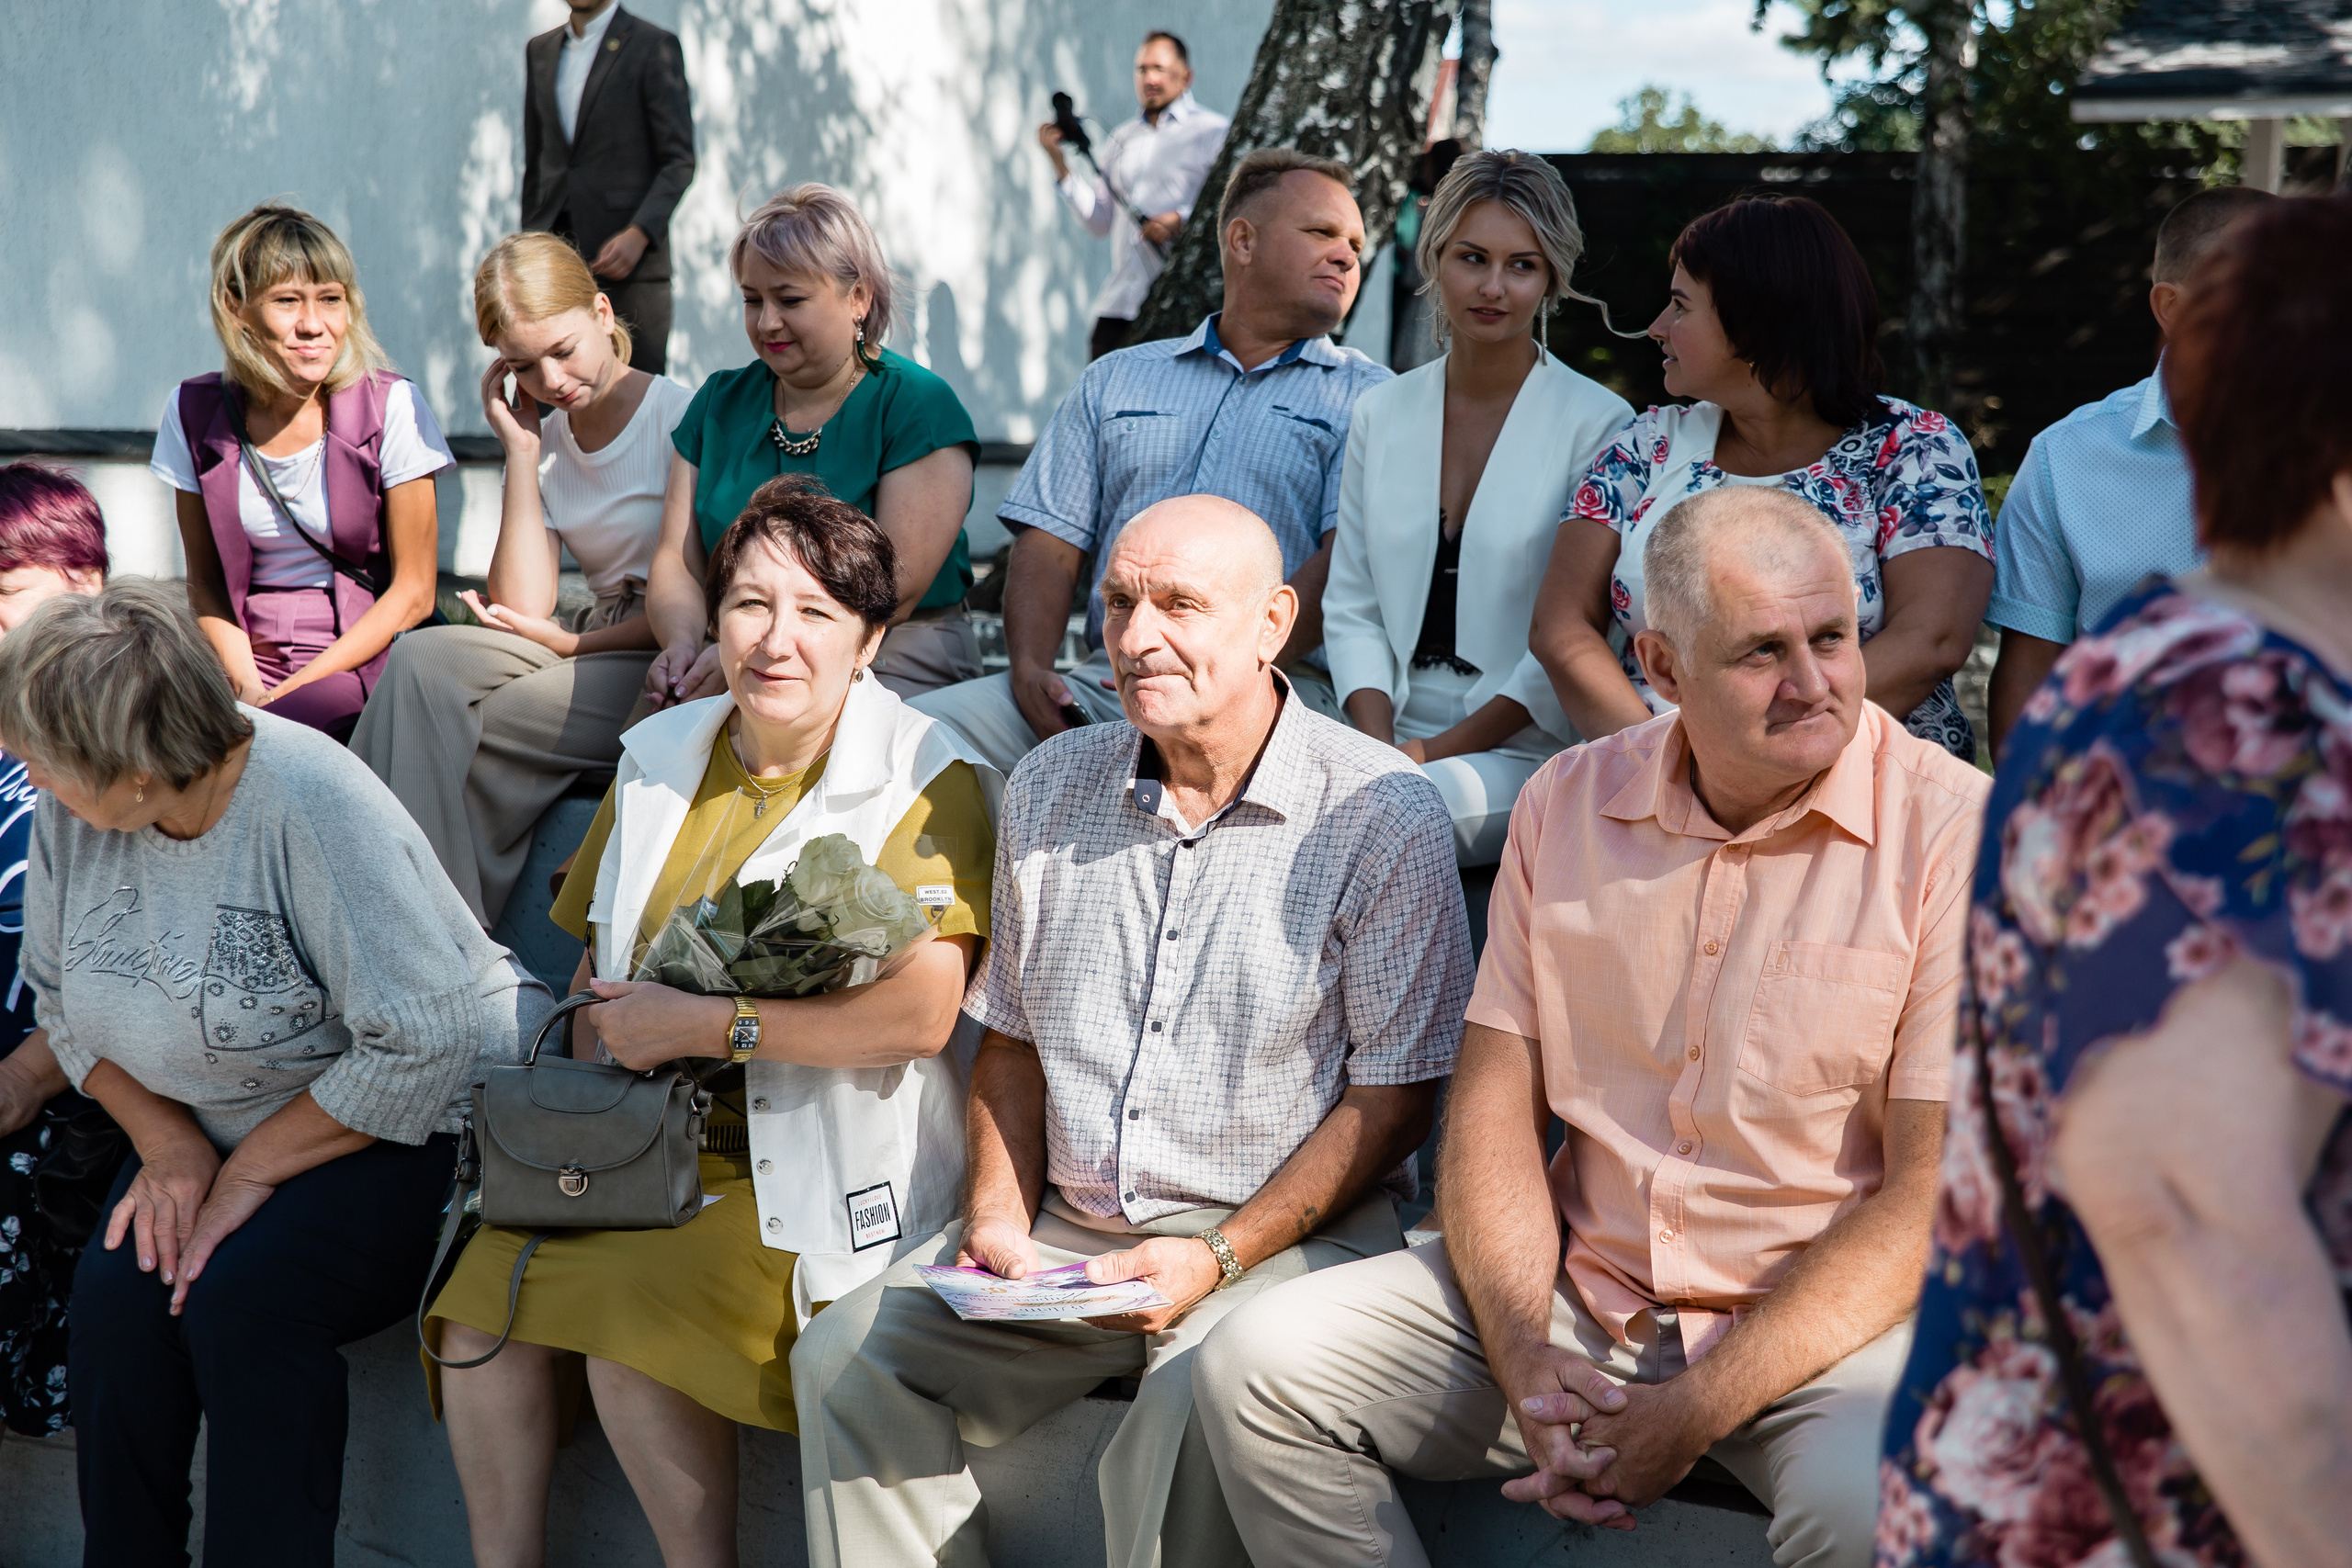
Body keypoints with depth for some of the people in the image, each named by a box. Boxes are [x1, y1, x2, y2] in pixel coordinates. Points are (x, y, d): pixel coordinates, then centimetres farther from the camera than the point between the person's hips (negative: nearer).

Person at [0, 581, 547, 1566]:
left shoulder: (313, 808, -27)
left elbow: (420, 1048, -26)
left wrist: (252, 1170, -20)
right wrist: (166, 1140, -8)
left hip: (420, 1117, -6)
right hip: (218, 1116, 6)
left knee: (246, 1295, -28)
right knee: (116, 1288, -20)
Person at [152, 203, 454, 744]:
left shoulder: (391, 408, -7)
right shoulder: (195, 414, 1)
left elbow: (413, 592, -5)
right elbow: (205, 580, 10)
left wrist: (293, 691, -12)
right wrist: (245, 686, -10)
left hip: (369, 657, -4)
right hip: (250, 656, 4)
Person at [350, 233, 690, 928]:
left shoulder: (682, 417, -6)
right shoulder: (548, 440, 12)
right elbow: (524, 606, -1)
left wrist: (570, 644, -7)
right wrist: (520, 453, -1)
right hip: (588, 644, 6)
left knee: (470, 733, -24)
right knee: (422, 658, -20)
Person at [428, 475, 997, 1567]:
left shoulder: (926, 781, -7)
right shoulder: (660, 753, 14)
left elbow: (920, 1015, -19)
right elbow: (596, 957, 22)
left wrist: (699, 1024, -16)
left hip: (814, 1172, -6)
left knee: (626, 1312, -27)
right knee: (481, 1286, -18)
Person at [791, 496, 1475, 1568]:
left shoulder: (1381, 815, -8)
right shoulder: (1050, 788, 10)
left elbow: (1390, 1099, -9)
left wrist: (1218, 1259, -17)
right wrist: (1000, 1224, 0)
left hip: (1287, 1233, -5)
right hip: (1065, 1230, 6)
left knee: (1200, 1399, -34)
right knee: (847, 1356, -11)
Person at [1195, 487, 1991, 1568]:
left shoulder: (1953, 831, -11)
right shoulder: (1568, 803, 6)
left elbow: (1936, 1195, -14)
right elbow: (1495, 1100, 6)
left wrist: (1695, 1414, -19)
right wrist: (1522, 1355, -12)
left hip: (1827, 1319, -4)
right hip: (1577, 1288, 5)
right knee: (1257, 1367, -10)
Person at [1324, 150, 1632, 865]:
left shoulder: (1597, 425, -2)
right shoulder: (1380, 415, 13)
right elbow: (1351, 606, 12)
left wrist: (1439, 752, -11)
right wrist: (1379, 747, -5)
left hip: (1524, 752, -4)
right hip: (1392, 735, 4)